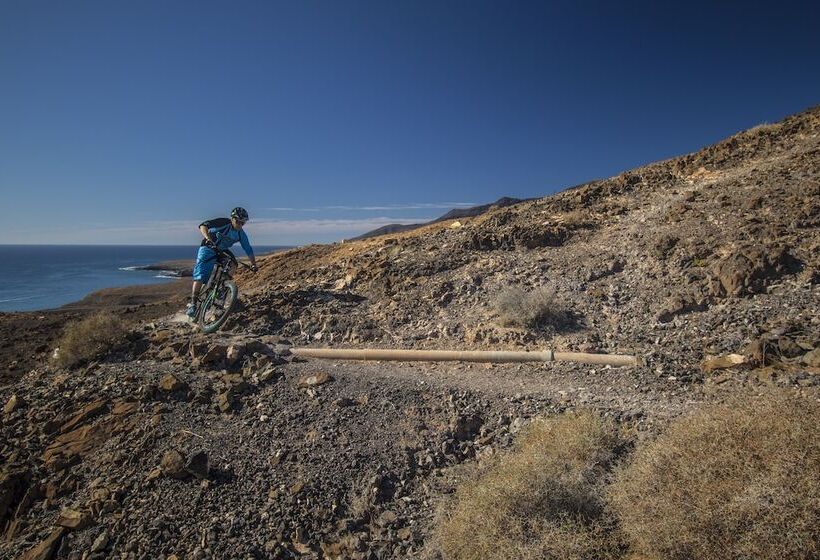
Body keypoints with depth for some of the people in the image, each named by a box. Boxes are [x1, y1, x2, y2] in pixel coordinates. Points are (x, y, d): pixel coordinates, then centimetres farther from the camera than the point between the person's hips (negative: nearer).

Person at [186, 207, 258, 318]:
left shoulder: (241, 234, -6)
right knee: (200, 278, -15)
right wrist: (208, 238, -48)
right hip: (207, 249, -6)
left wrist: (253, 264, -8)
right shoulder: (223, 223, -21)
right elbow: (203, 225, -31)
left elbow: (248, 250, -1)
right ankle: (192, 304, -10)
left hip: (221, 253, 6)